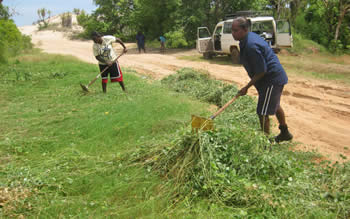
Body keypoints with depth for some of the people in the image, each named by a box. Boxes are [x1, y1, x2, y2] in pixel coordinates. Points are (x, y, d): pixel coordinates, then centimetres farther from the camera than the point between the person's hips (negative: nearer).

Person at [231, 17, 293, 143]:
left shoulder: (251, 46, -30)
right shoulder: (250, 37, 3)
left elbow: (261, 71, -27)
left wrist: (247, 87, -22)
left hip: (272, 79, -11)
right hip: (276, 76, 11)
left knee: (263, 113, -7)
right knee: (275, 105, 27)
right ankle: (285, 133, 46)